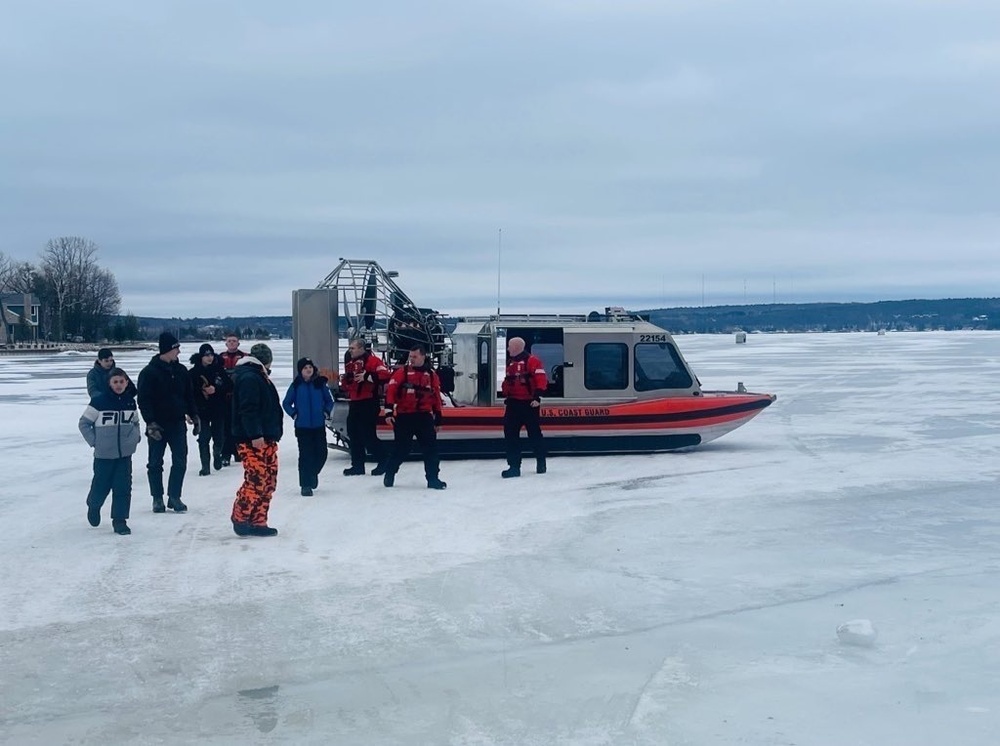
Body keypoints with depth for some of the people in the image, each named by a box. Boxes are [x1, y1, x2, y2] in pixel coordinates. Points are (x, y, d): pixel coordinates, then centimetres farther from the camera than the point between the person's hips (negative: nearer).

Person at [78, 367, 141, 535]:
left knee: (123, 487, 0)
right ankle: (94, 506, 38)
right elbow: (84, 423, -3)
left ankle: (120, 520, 8)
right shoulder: (99, 401, -10)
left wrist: (135, 438, 5)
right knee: (101, 486, 7)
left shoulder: (130, 402, 4)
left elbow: (135, 423, 21)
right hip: (104, 454, -3)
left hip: (125, 453, 3)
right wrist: (94, 441, -8)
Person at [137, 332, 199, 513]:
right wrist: (151, 423, -19)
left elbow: (189, 396, 15)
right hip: (157, 425, -4)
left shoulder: (181, 370, 7)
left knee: (180, 462, 1)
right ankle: (157, 498, 15)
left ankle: (174, 497, 11)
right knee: (155, 464, 5)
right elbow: (143, 401, -13)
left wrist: (194, 416, 9)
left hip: (178, 423, 4)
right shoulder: (149, 372, -9)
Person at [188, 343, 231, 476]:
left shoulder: (219, 370, 1)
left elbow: (229, 386, -2)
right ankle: (205, 466, -1)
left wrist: (216, 389, -16)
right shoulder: (193, 372, -4)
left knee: (219, 437, 10)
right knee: (204, 438, -7)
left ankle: (217, 455, 41)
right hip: (202, 410, -2)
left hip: (219, 409, 2)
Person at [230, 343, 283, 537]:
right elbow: (248, 410, -21)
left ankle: (258, 522, 14)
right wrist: (255, 435, -25)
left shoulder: (257, 377, 22)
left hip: (265, 439, 11)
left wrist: (272, 435, 24)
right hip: (253, 441, -11)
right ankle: (240, 519, -1)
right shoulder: (249, 378, -12)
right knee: (256, 480, -12)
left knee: (268, 481, 10)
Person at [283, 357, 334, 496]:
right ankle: (306, 485, 3)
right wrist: (294, 414, -3)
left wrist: (326, 412, -3)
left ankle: (313, 473, 32)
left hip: (319, 426, 2)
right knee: (305, 455, -3)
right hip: (302, 426, -2)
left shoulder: (320, 383, 1)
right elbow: (286, 403, 7)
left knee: (321, 453, 3)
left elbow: (330, 400, 11)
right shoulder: (296, 385, -2)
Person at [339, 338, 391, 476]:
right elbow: (347, 386, 28)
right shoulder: (350, 364, 19)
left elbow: (385, 375, -22)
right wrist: (344, 381, 7)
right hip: (354, 403, 9)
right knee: (353, 434, 9)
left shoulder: (371, 360, -9)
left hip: (369, 403, -9)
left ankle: (383, 462, 4)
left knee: (368, 434, -10)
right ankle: (357, 465, 17)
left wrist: (367, 377, -24)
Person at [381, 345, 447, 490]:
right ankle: (389, 474, 25)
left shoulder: (431, 375, 9)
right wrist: (389, 411, -16)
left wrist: (438, 418, 13)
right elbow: (390, 390, -8)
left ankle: (432, 479, 6)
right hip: (404, 416, -3)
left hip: (424, 416, 3)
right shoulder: (401, 372, -2)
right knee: (400, 448, 5)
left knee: (431, 447, -2)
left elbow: (436, 397, 14)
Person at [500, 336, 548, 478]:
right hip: (513, 403, 7)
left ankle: (541, 462, 24)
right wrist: (506, 394, 18)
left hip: (529, 403, -7)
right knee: (510, 434, -2)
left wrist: (537, 396, -24)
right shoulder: (510, 362, 15)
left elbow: (541, 379, -18)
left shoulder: (532, 361, -10)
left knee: (534, 433, 5)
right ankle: (514, 466, 2)